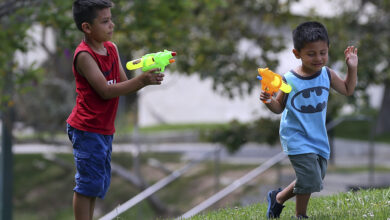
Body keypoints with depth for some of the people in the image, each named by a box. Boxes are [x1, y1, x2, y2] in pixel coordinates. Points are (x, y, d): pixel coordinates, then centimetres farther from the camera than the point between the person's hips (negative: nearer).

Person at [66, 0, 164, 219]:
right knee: (88, 182, -7)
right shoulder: (84, 55, -17)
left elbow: (124, 85, 8)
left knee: (100, 183, 13)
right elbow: (106, 91, -22)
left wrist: (146, 78, -11)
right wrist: (141, 80, -27)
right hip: (87, 129, -9)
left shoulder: (112, 48, 9)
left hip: (104, 129, 9)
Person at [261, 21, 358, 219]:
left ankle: (278, 197, 34)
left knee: (313, 181, 13)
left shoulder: (327, 75, 0)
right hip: (297, 139, -6)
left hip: (318, 138, 6)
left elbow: (348, 90, 16)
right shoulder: (289, 80, -13)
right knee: (309, 179, -14)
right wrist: (268, 100, -21)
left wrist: (352, 67, 4)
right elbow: (279, 107, 0)